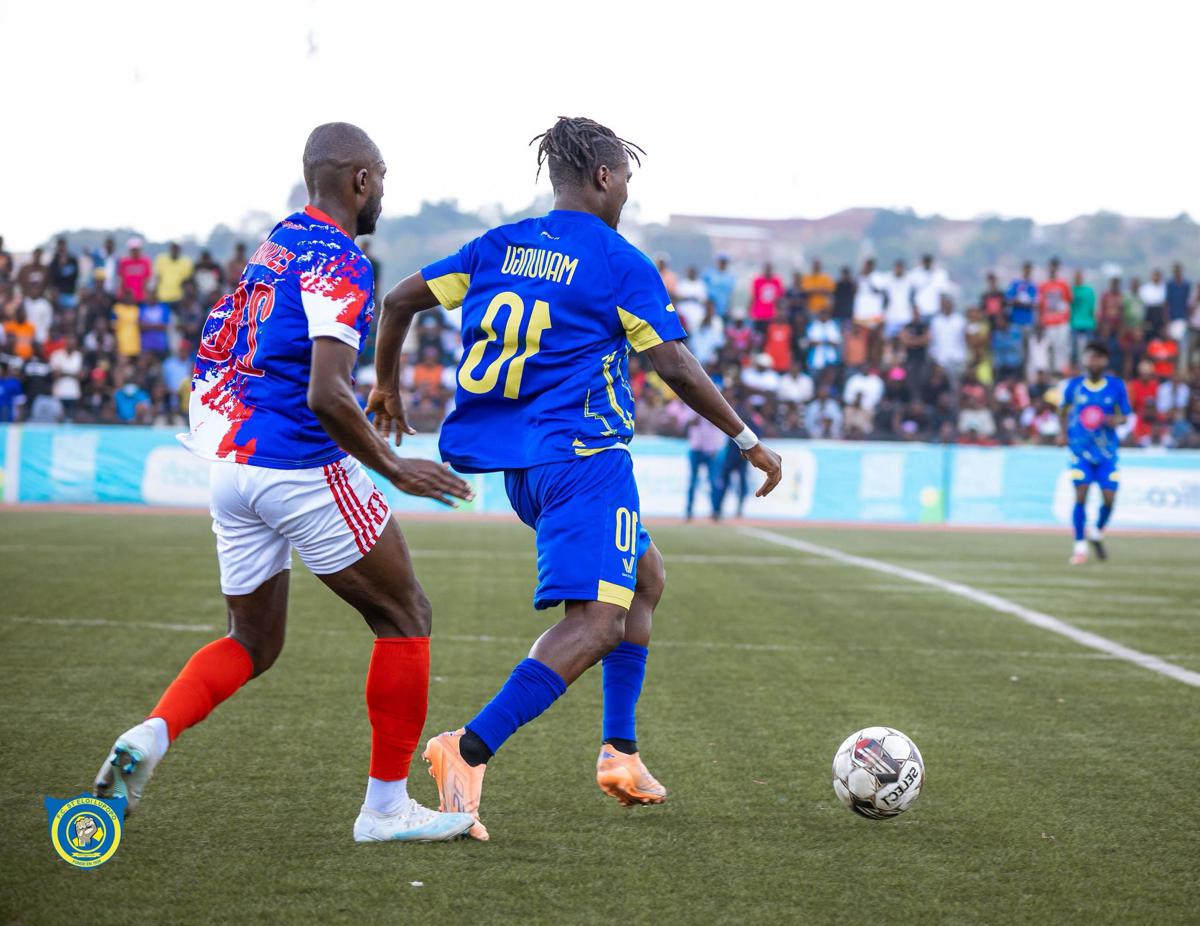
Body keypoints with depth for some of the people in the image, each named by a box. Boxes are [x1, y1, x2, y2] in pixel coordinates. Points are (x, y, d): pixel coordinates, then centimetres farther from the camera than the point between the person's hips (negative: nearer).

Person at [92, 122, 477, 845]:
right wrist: (394, 468, -14)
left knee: (253, 643, 20)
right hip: (303, 469, -8)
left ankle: (151, 736, -4)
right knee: (405, 618, 6)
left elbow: (212, 361, 19)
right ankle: (387, 806, 8)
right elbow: (326, 394, -24)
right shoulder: (339, 263, -13)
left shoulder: (273, 249, 14)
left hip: (233, 465, 8)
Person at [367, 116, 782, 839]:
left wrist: (387, 386, 27)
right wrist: (749, 441, 1)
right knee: (599, 621, -15)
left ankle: (621, 751, 19)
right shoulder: (623, 264, -5)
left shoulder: (497, 247, 12)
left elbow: (400, 300, 12)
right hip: (584, 454, -8)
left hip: (521, 466, 8)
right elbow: (676, 367, -8)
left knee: (646, 578, 24)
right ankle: (472, 748, -31)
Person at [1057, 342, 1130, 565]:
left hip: (1107, 451, 1)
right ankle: (1080, 546, -1)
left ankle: (1097, 533, 28)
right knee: (1081, 494, -12)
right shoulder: (1074, 385, -2)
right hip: (1080, 448, -1)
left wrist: (1116, 420, -18)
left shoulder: (1116, 386, -3)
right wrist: (1062, 432, 4)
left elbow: (1124, 415, 4)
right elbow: (1063, 410, 15)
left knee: (1109, 498, -3)